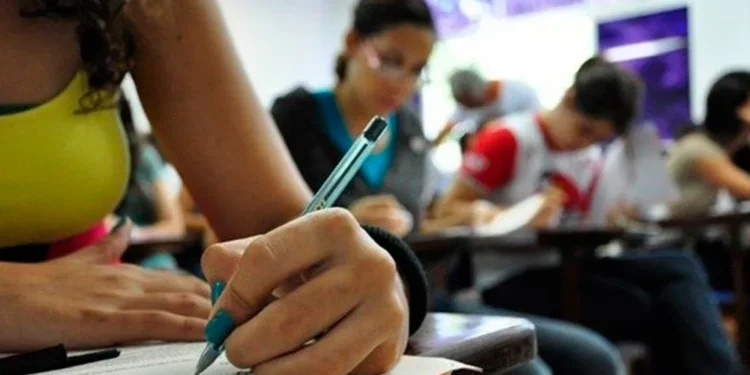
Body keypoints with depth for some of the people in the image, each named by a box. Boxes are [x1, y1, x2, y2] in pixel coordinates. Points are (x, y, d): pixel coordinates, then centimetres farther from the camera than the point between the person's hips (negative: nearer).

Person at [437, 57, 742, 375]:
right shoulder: (508, 140, -7)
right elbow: (447, 211, -9)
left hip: (562, 266, 7)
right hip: (507, 280, -6)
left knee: (681, 267, -16)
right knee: (641, 309, -26)